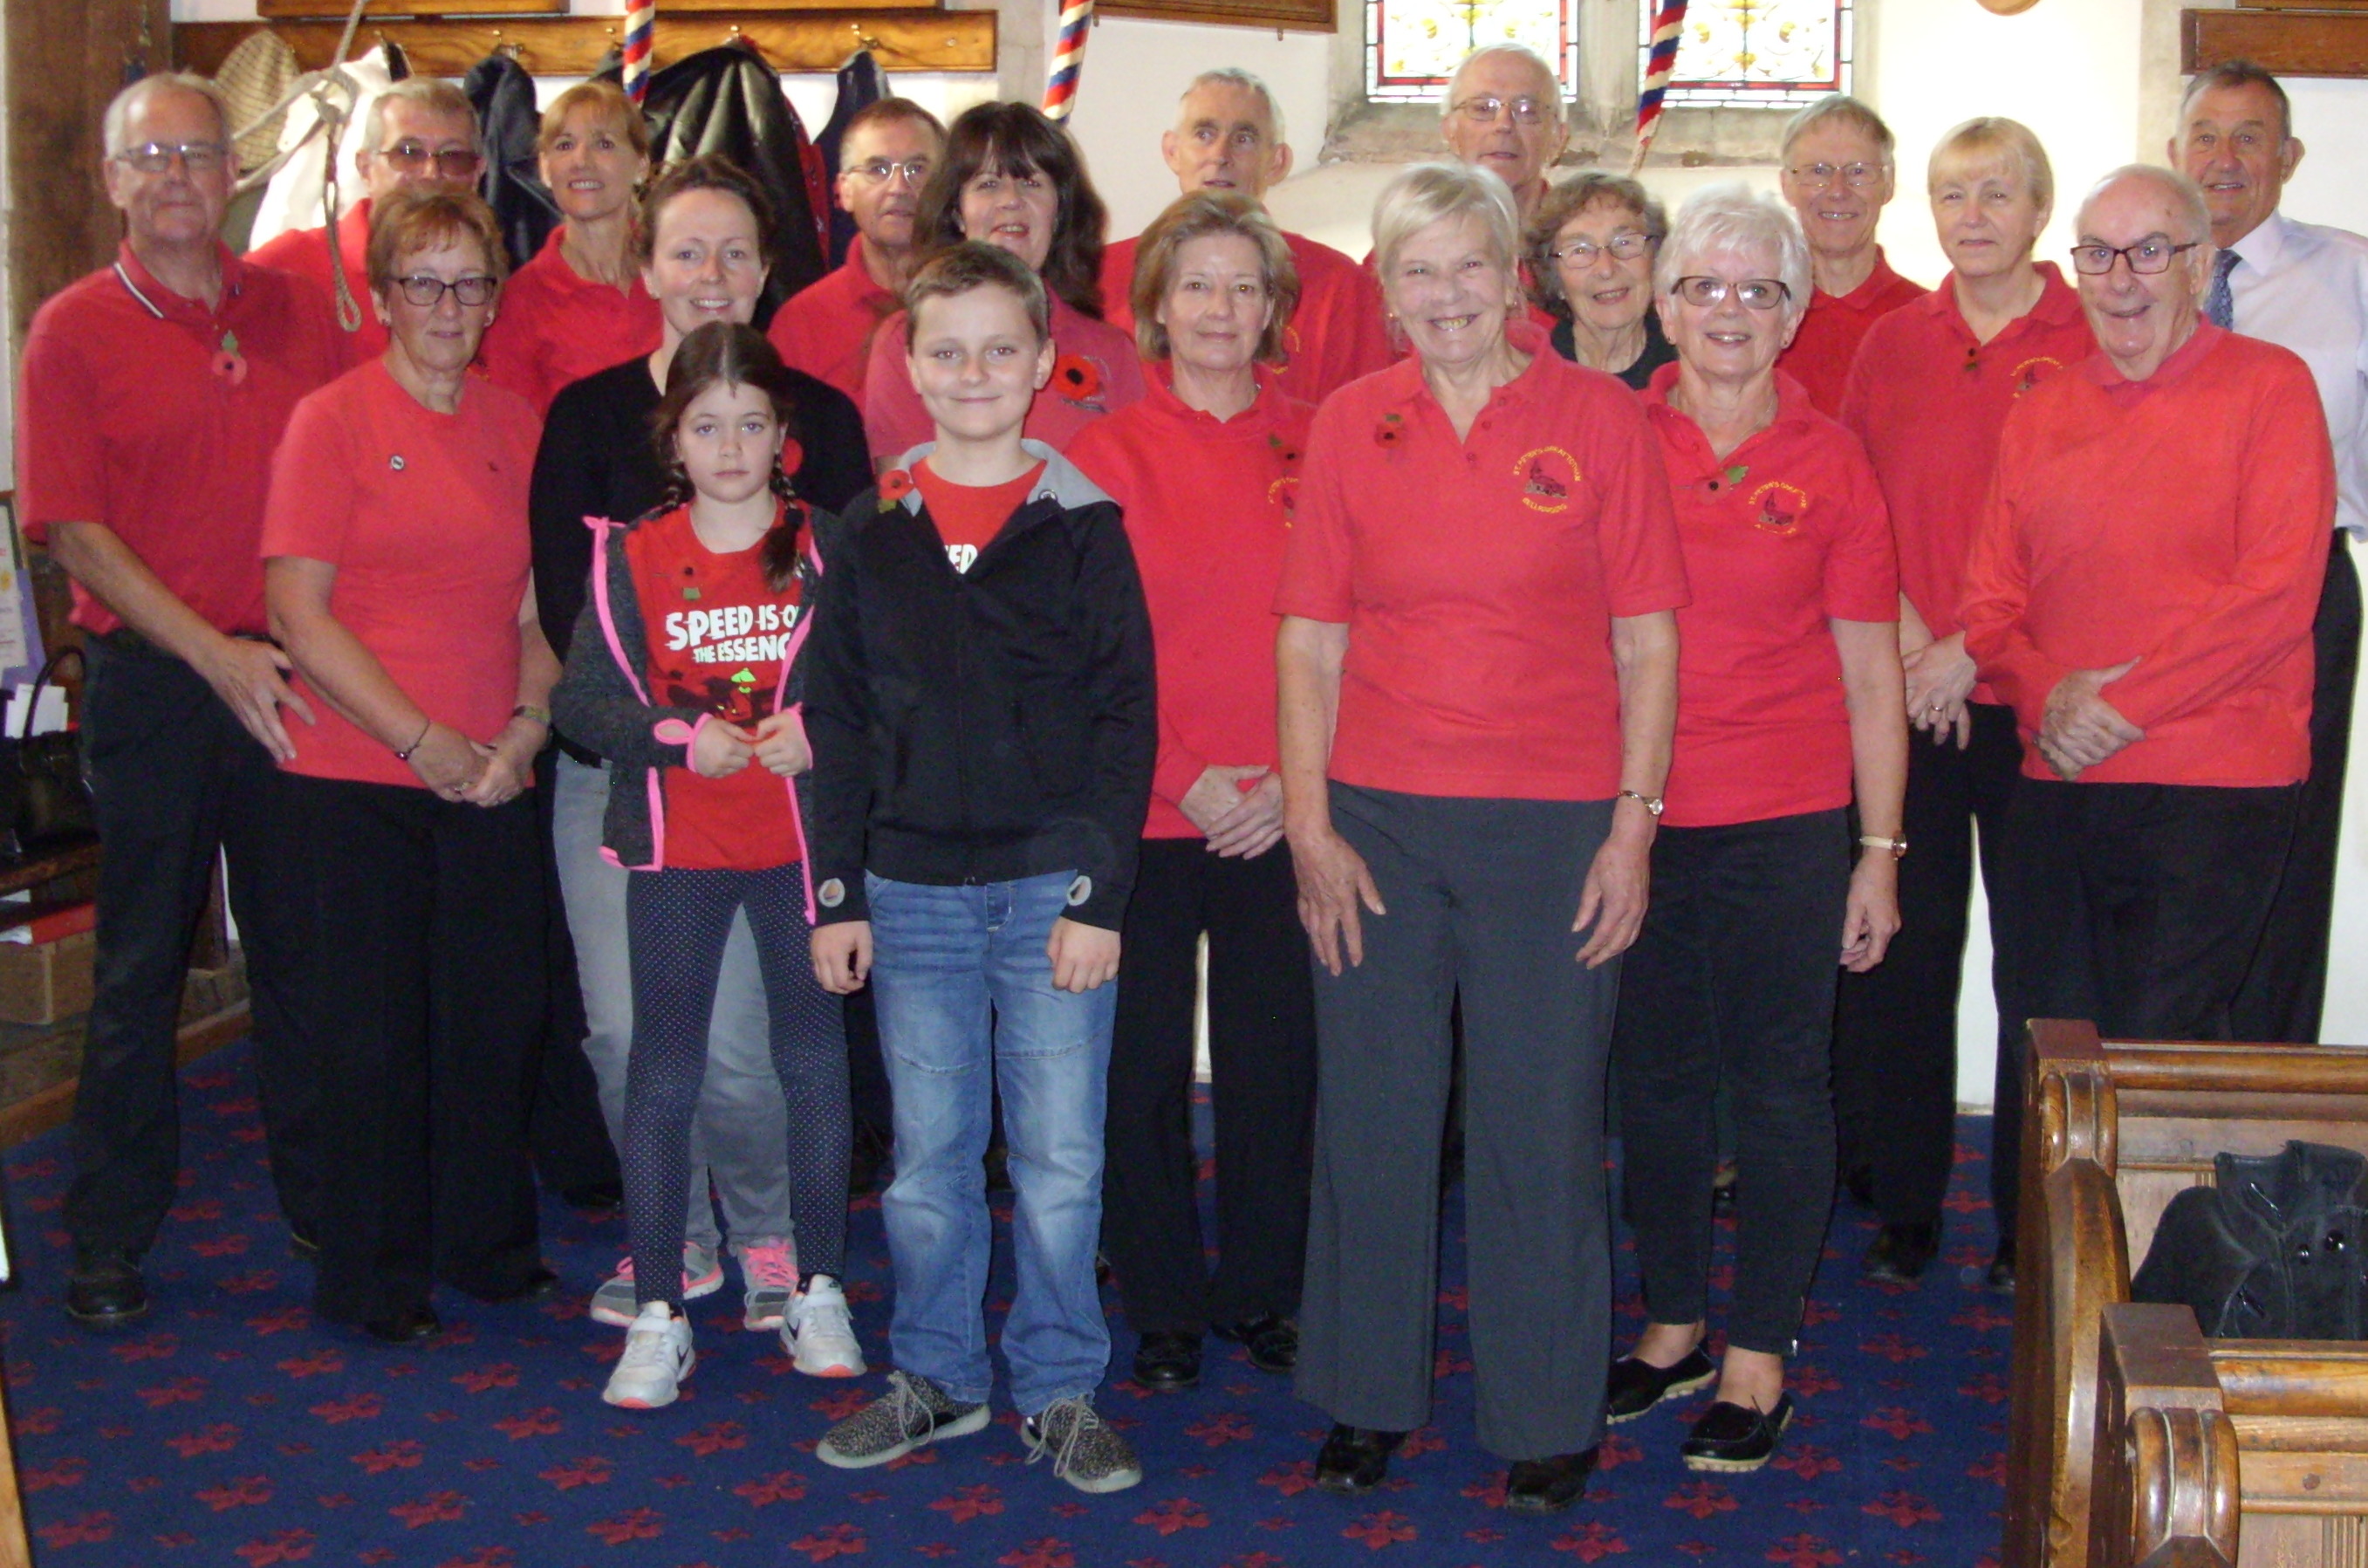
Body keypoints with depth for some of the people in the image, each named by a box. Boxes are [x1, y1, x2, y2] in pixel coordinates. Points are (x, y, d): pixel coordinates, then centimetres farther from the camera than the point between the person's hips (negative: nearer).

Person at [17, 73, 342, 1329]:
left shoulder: (297, 307, 6)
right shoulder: (75, 330, -2)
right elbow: (73, 529, -7)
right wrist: (214, 653, -15)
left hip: (292, 671, 3)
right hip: (150, 681, -2)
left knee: (304, 945, 11)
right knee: (140, 964, 6)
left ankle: (322, 1201, 26)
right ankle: (111, 1238, 17)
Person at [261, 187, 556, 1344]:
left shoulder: (517, 424, 9)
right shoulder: (332, 420, -5)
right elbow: (298, 613, -9)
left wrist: (526, 725, -5)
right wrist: (422, 741, -13)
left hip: (494, 773, 4)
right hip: (360, 773, -4)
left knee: (498, 1011, 9)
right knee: (377, 1023, 4)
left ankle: (488, 1242, 28)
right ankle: (371, 1279, 19)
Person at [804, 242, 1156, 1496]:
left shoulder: (1083, 526, 0)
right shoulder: (872, 533, 6)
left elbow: (1126, 721, -2)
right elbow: (836, 721, 7)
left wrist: (1100, 895, -8)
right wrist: (838, 893, 3)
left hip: (1052, 885, -2)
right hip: (912, 888, 2)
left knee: (1060, 1156, 4)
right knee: (928, 1155, 10)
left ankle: (1059, 1390, 18)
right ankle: (935, 1376, 25)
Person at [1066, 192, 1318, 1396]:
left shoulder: (1313, 449, 5)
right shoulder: (1108, 455, 1)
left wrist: (1292, 780, -9)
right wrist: (1182, 777, -11)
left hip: (1279, 820, 1)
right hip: (1144, 811, -1)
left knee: (1274, 1059, 8)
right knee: (1143, 1060, 5)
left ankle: (1260, 1290, 26)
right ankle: (1163, 1305, 21)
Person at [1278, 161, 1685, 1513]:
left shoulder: (1598, 417, 0)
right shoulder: (1351, 425, 5)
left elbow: (1647, 641, 0)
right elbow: (1310, 640, 6)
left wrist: (1634, 823, -5)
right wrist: (1310, 826, -1)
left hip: (1552, 826, -2)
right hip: (1377, 823, 2)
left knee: (1542, 1121, 5)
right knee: (1372, 1111, 9)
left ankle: (1551, 1416, 21)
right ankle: (1370, 1398, 25)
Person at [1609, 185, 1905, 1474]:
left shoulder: (1830, 462, 1)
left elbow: (1871, 675, 3)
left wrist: (1880, 852, -1)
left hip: (1786, 821, -2)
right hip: (1637, 817, 2)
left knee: (1777, 1081, 3)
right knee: (1655, 1077, 11)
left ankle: (1760, 1353, 16)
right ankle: (1675, 1321, 27)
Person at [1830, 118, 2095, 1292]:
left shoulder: (2089, 344, 0)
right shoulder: (1893, 344, 11)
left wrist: (1975, 644, -11)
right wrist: (1906, 632, -5)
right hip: (1903, 692, 3)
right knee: (1904, 942, 4)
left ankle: (2031, 1221, 13)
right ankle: (1902, 1203, 16)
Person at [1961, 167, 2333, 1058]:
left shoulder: (2268, 386, -1)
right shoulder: (2040, 416, 13)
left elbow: (2277, 591, -11)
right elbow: (1990, 604, 11)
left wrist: (2119, 705, -13)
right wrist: (2048, 696, -9)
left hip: (2216, 786, -5)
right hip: (2057, 787, 5)